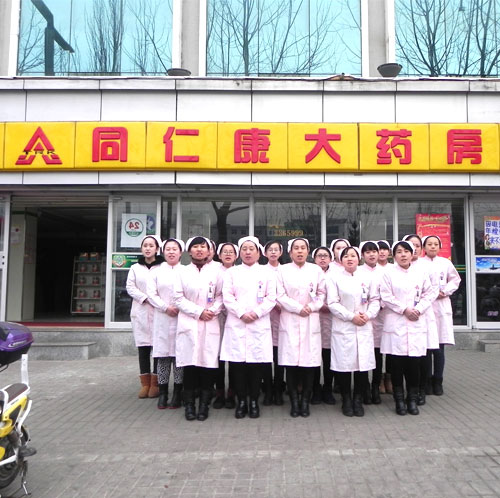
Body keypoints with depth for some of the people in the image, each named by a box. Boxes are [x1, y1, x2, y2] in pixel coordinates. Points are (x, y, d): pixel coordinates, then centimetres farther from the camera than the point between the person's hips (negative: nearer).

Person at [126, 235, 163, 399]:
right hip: (140, 311, 3)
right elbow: (130, 287, 3)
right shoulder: (135, 268, 13)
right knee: (143, 347, 4)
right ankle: (145, 383, 11)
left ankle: (155, 383, 6)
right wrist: (145, 298, -11)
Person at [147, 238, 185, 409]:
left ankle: (177, 394, 7)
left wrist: (181, 308, -13)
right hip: (162, 318, 1)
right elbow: (151, 293, 3)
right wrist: (166, 307, -8)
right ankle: (162, 393, 9)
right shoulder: (157, 271, 11)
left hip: (181, 317, -1)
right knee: (163, 355, 1)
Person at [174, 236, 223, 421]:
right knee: (190, 363, -3)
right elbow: (179, 298, 2)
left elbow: (221, 295, 8)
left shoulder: (215, 271, 8)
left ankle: (204, 404, 9)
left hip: (210, 324, 0)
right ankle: (189, 405, 8)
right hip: (189, 323, 0)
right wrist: (199, 312, -8)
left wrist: (213, 310, -10)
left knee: (208, 363, -3)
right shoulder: (183, 272, 7)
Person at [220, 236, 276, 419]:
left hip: (259, 324, 0)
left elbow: (271, 298, 4)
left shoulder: (267, 273, 12)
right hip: (236, 324, 0)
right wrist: (241, 313, -11)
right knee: (237, 363, -2)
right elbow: (227, 297, 3)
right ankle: (241, 402, 10)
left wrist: (256, 313, -10)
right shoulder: (231, 272, 13)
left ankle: (254, 402, 11)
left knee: (257, 364, -1)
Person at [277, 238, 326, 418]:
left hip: (310, 322, 1)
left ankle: (305, 401, 11)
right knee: (291, 362, -3)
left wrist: (311, 307, -7)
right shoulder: (283, 270, 7)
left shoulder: (316, 270, 10)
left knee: (309, 362, -2)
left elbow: (322, 294, 8)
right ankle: (294, 402, 8)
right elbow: (280, 295, -1)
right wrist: (298, 308, -10)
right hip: (290, 322, -1)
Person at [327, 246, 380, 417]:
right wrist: (351, 316, -12)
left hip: (364, 328, 2)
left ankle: (358, 400, 17)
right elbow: (332, 303, -6)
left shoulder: (368, 277, 9)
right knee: (344, 364, -1)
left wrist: (368, 315, -8)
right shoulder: (335, 278, 1)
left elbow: (375, 300, 9)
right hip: (343, 328, -2)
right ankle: (346, 400, 17)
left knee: (363, 364, 1)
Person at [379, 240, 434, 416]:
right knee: (397, 362, 1)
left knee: (414, 361, 2)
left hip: (416, 324, 2)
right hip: (395, 324, -2)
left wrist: (418, 310, -7)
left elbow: (428, 294, 8)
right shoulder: (388, 273, 2)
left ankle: (412, 399, 15)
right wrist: (405, 310, -11)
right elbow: (386, 296, -5)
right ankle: (399, 400, 11)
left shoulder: (420, 273, 10)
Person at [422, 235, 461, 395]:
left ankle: (437, 381, 12)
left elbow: (455, 279, 15)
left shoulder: (445, 263, 10)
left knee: (439, 347, 0)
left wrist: (445, 292, 1)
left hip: (441, 306, 2)